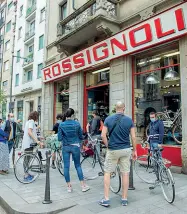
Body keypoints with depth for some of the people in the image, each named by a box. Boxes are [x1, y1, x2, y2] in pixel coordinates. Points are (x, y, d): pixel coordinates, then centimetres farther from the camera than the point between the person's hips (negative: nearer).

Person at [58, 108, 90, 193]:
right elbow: (81, 137, -1)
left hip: (66, 147, 0)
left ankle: (69, 186, 16)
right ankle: (83, 185, 15)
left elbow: (59, 138, -7)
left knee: (66, 166, 9)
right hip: (75, 147, 0)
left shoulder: (61, 125, -6)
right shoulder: (77, 124, -7)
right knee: (78, 165, 12)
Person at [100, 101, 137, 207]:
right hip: (126, 150, 1)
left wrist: (108, 146, 5)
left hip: (113, 150, -1)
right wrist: (134, 150, 8)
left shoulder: (108, 119, -4)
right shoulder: (129, 120, -2)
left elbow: (103, 135, -8)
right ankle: (124, 199, 20)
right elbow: (133, 137, -2)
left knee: (107, 173, 11)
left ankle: (106, 199, 11)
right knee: (125, 174, 10)